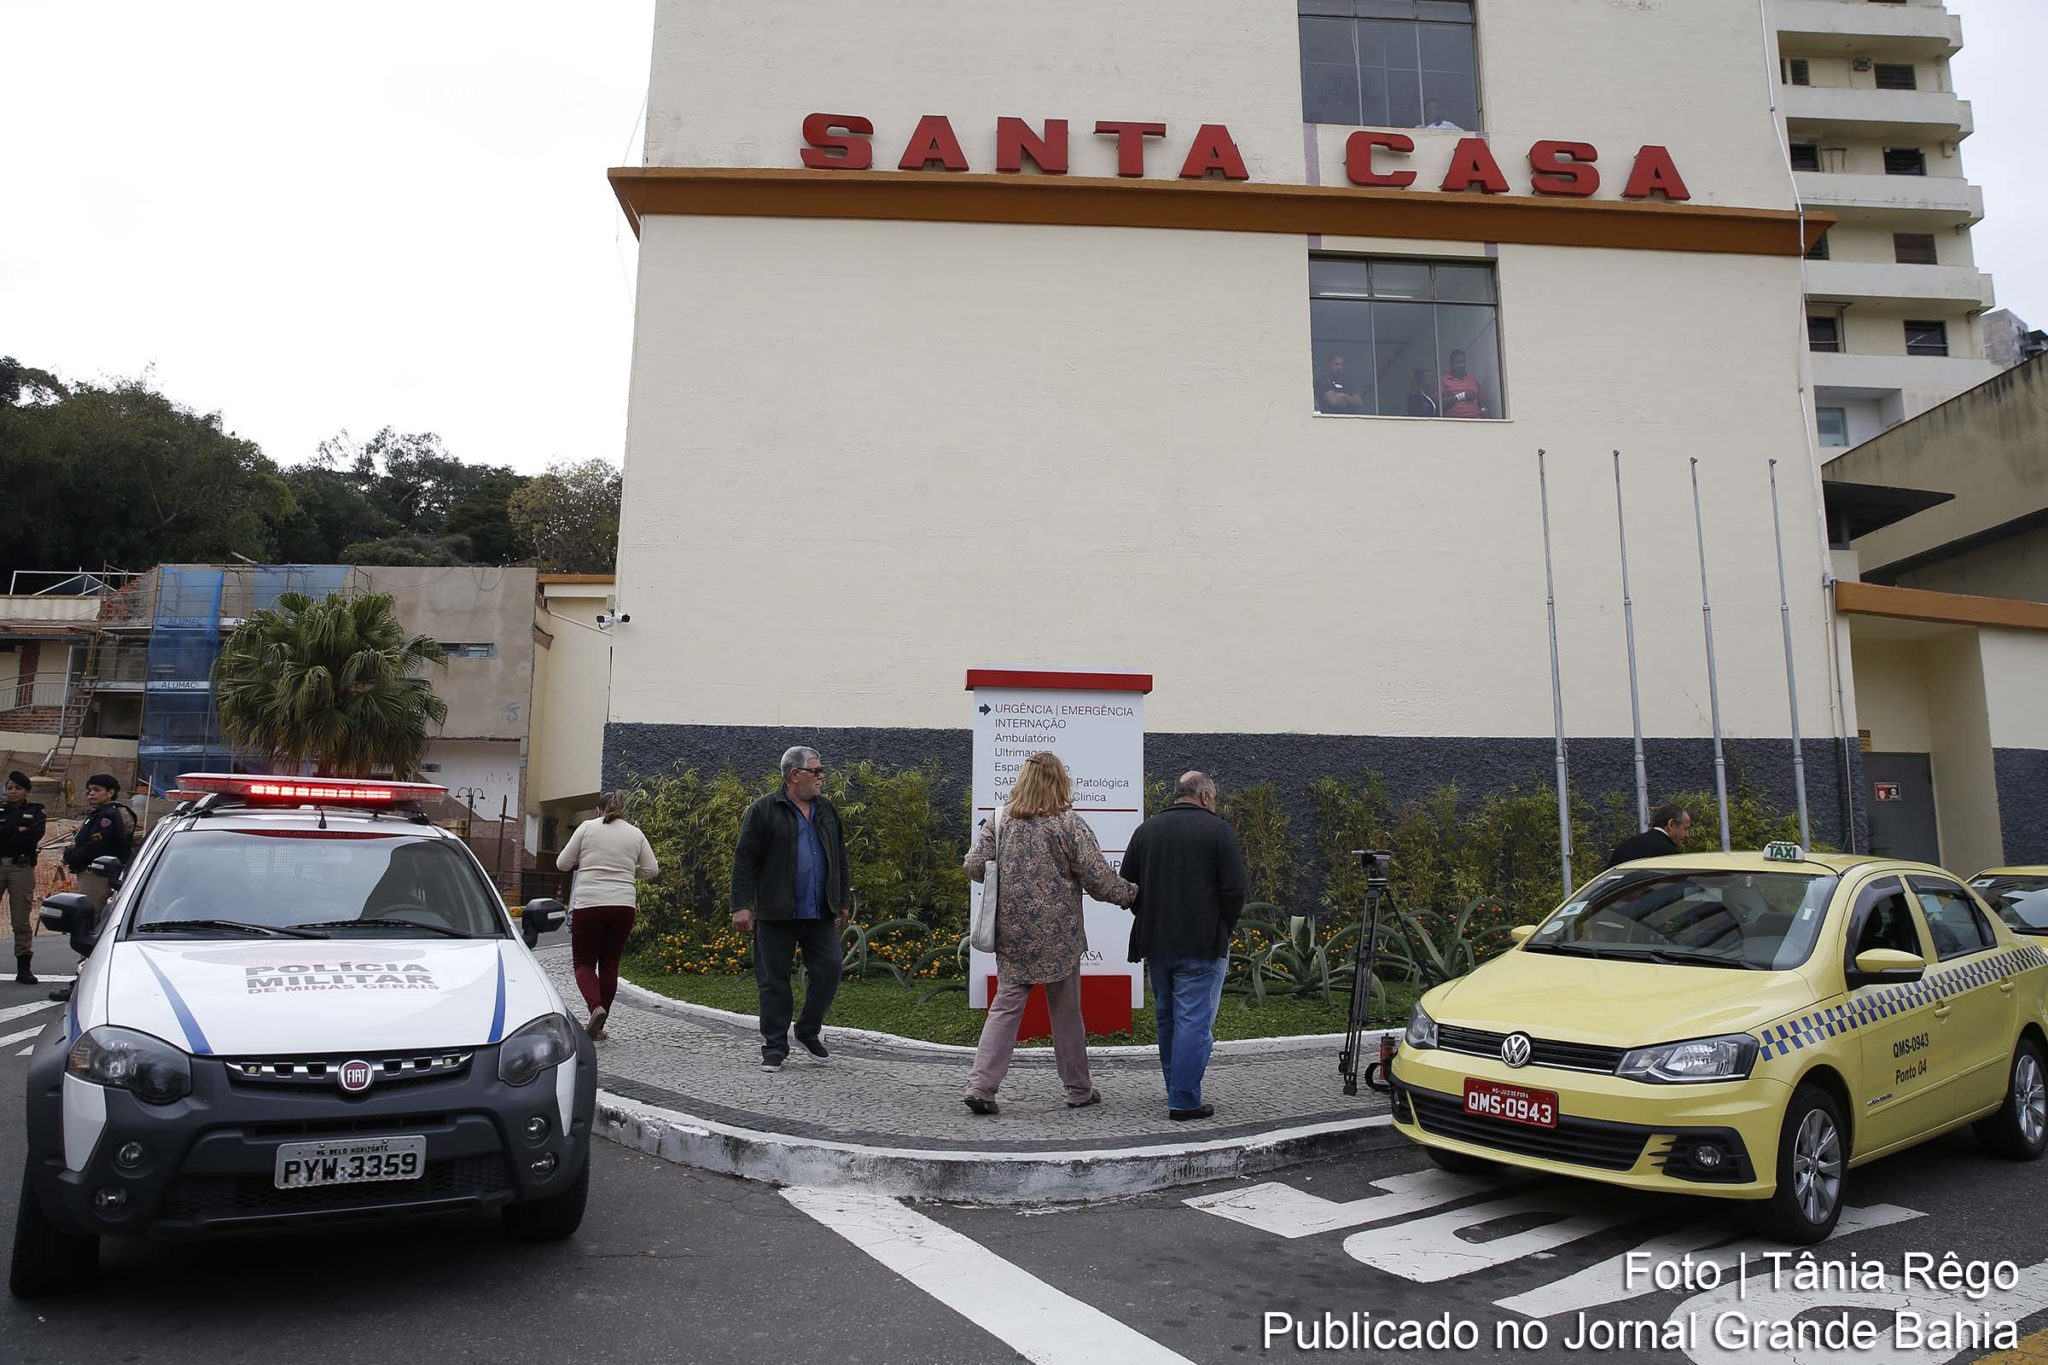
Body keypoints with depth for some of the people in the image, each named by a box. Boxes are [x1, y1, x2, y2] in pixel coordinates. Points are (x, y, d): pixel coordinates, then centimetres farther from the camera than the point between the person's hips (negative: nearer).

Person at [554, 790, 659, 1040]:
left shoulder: (587, 827, 3)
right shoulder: (635, 834, 9)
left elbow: (562, 863, 5)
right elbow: (651, 869, 8)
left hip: (588, 904, -2)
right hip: (622, 906, 2)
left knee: (584, 962, 8)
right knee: (610, 964, 11)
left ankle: (596, 1006, -18)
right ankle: (598, 1025, 14)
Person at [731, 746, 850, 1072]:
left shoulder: (828, 811, 13)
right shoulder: (764, 811, -5)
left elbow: (839, 860, 19)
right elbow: (744, 861, -8)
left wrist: (844, 902, 18)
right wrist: (742, 906, -13)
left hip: (821, 914, 5)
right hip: (776, 914, -4)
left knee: (829, 971, 1)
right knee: (774, 982, 3)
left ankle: (809, 1032, 22)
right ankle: (774, 1048, 15)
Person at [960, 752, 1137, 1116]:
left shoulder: (999, 821, 2)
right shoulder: (1069, 824, -9)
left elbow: (974, 866, -1)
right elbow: (1098, 878, -11)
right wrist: (1132, 893, 5)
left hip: (1012, 935, 3)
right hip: (1058, 935, -3)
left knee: (1005, 1008, 6)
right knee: (1066, 1012, 10)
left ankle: (980, 1086, -3)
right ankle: (1078, 1089, 23)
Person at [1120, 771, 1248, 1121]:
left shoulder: (1146, 830, 8)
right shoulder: (1218, 830, -5)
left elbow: (1127, 887, 10)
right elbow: (1234, 890, -10)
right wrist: (1225, 928, 4)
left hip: (1156, 943, 5)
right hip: (1203, 945, -5)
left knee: (1167, 1018, 17)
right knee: (1194, 1021, -2)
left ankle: (1176, 1091, 26)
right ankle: (1185, 1101, -2)